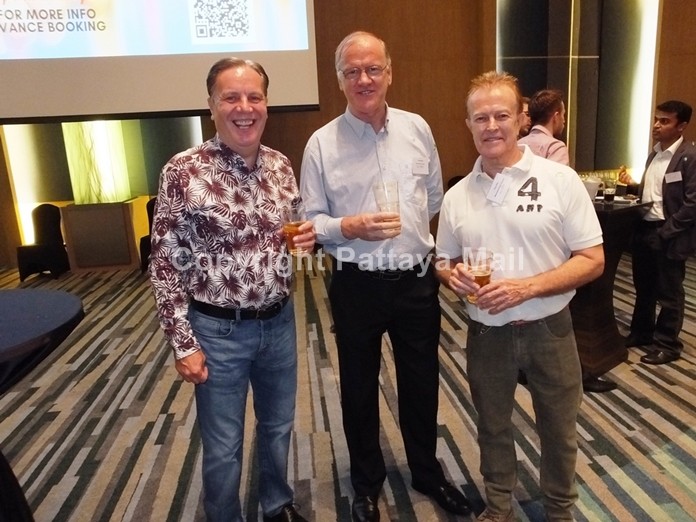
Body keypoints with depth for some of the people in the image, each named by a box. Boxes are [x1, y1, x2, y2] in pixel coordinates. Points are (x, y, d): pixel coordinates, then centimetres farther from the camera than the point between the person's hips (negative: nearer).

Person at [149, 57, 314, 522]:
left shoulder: (281, 165, 0)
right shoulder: (184, 171, -14)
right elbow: (165, 263, -11)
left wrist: (309, 235, -9)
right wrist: (184, 344, -12)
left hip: (279, 321, 5)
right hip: (218, 330, -4)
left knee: (278, 426, 24)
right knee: (224, 447, 13)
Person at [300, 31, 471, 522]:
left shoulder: (417, 129, 1)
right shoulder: (322, 143, -7)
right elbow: (311, 221, -6)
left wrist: (414, 237, 11)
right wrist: (350, 228, -22)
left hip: (416, 280, 3)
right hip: (357, 286, -2)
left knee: (422, 384, 18)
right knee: (360, 389, 15)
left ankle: (427, 471, 44)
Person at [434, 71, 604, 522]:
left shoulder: (560, 180, -10)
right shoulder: (457, 196, 0)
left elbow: (592, 261, -10)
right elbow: (443, 262, 10)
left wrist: (525, 287, -22)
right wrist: (453, 275, -14)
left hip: (548, 329, -2)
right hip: (486, 333, 3)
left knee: (559, 431, 17)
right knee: (493, 428, 19)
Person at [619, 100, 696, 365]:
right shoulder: (655, 153, 12)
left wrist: (666, 232, -18)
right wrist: (632, 185, 2)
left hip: (668, 235, -7)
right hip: (644, 228, 7)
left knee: (669, 293, 6)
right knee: (644, 287, 18)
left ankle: (667, 344, 19)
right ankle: (641, 333, 33)